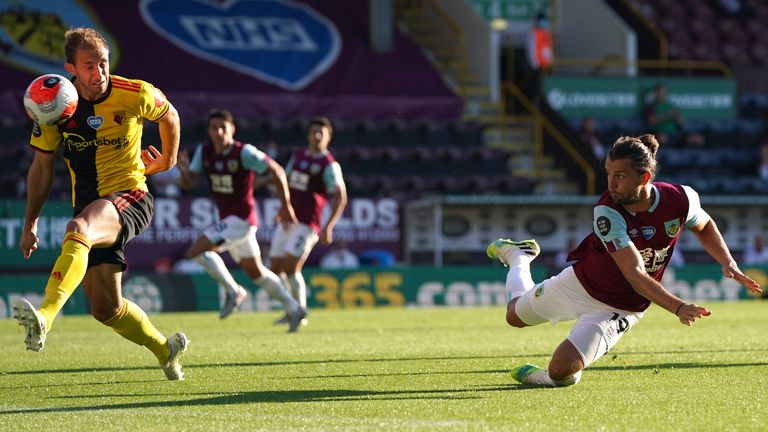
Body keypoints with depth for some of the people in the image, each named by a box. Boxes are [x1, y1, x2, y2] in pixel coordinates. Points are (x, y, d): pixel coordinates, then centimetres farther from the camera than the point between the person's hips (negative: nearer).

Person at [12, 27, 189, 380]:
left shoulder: (136, 94, -7)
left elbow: (169, 116, 17)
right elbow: (42, 167, 8)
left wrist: (168, 160, 28)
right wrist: (30, 223, 6)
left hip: (129, 196, -4)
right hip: (90, 208, 4)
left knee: (79, 228, -38)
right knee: (106, 309, 2)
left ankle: (45, 317, -56)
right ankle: (165, 349, 30)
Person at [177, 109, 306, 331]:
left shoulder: (244, 152, -16)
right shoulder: (204, 151, 2)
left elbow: (277, 171, -12)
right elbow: (188, 183, 1)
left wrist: (286, 206, -13)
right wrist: (184, 170, -22)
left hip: (241, 219, -8)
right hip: (227, 219, 8)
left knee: (197, 250, -19)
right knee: (255, 271, 16)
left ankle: (233, 291, -5)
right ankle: (294, 309, 26)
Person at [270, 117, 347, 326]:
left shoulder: (329, 165, -8)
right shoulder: (298, 156, 12)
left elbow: (340, 199, -11)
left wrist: (328, 227, -19)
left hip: (306, 224, -7)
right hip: (287, 221, 7)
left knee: (291, 268, -14)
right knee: (276, 268, 5)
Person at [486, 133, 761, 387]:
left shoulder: (680, 199, -22)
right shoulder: (607, 212, -31)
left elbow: (704, 226, 5)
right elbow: (635, 275, -38)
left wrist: (729, 264, -10)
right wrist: (678, 308, -50)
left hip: (619, 310, 0)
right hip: (579, 283, 0)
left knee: (562, 368, -18)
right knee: (516, 314, 25)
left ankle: (543, 378, 21)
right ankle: (518, 256, 57)